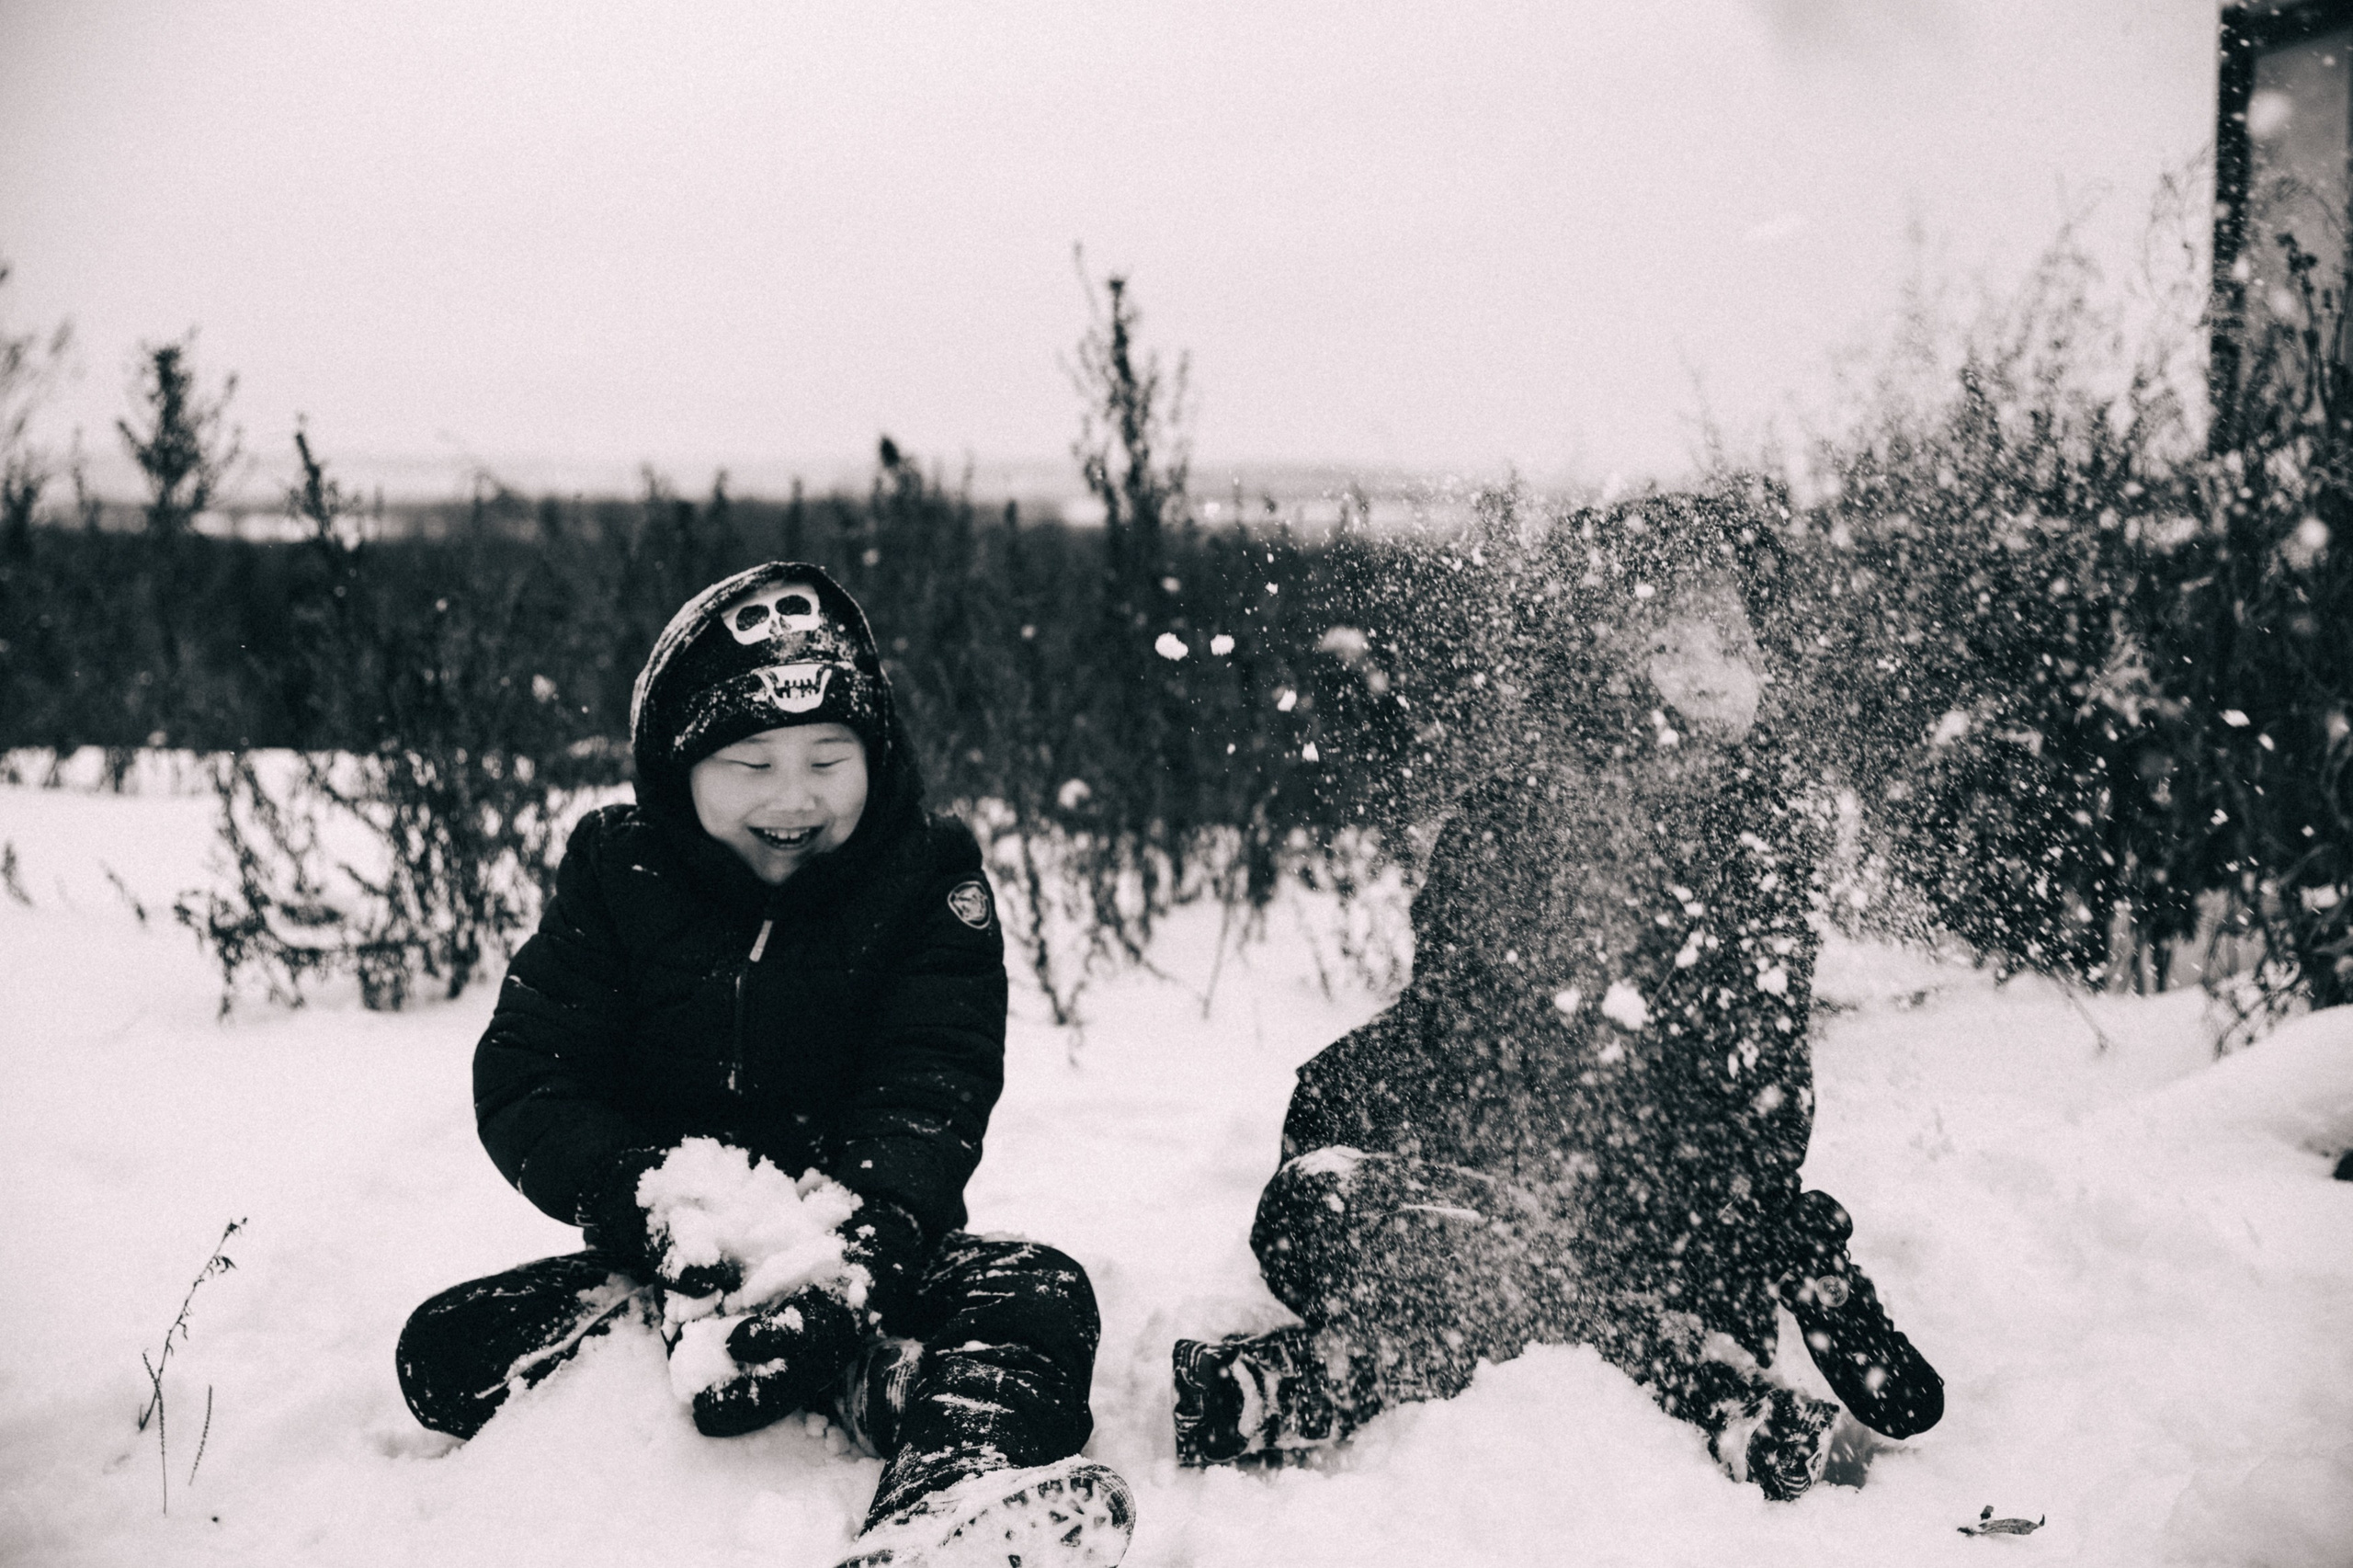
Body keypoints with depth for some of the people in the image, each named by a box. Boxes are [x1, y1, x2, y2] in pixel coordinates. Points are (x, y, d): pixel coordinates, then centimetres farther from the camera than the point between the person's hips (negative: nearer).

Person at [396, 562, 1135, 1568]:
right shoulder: (617, 873, 1)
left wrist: (871, 1234, -37)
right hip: (671, 1264, 2)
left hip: (865, 1244, -1)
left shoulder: (925, 879, -2)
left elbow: (931, 1091, -14)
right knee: (442, 1350, -21)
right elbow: (524, 1084, -7)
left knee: (1037, 1298, -30)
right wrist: (651, 1197, -28)